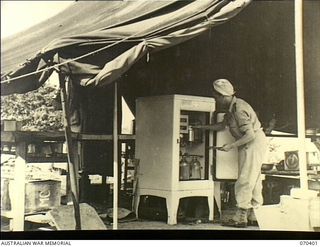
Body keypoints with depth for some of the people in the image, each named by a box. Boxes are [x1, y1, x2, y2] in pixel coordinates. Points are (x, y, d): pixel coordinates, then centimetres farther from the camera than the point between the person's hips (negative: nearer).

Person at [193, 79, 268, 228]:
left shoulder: (239, 109, -24)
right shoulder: (231, 107, 7)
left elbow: (250, 135, -27)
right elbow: (222, 125, 21)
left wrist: (231, 146, -22)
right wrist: (202, 127, 21)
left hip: (255, 143, -10)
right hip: (248, 145, 10)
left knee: (245, 180, -8)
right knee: (254, 180, 12)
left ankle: (240, 218, -5)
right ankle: (254, 215, 19)